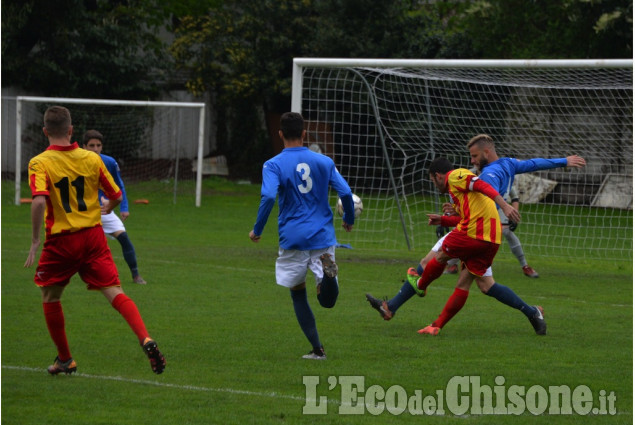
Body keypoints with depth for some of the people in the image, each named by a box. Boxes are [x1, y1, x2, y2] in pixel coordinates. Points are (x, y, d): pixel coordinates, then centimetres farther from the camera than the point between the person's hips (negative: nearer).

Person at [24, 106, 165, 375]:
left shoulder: (39, 163, -8)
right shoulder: (91, 159, 2)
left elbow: (39, 202, -24)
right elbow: (116, 196, 10)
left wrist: (35, 241, -17)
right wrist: (107, 208, 34)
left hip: (61, 241, -2)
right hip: (93, 236, 2)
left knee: (50, 298, 19)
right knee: (115, 293, -3)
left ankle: (65, 359, 25)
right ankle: (145, 340, -26)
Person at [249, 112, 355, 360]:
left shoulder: (273, 165, -2)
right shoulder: (324, 162, 7)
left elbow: (268, 196, -17)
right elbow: (345, 193, 1)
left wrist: (257, 230, -5)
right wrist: (349, 220, 20)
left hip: (292, 238, -2)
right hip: (323, 237, 2)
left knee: (298, 293, 16)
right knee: (327, 300, 2)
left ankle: (317, 349, 9)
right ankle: (327, 272, -33)